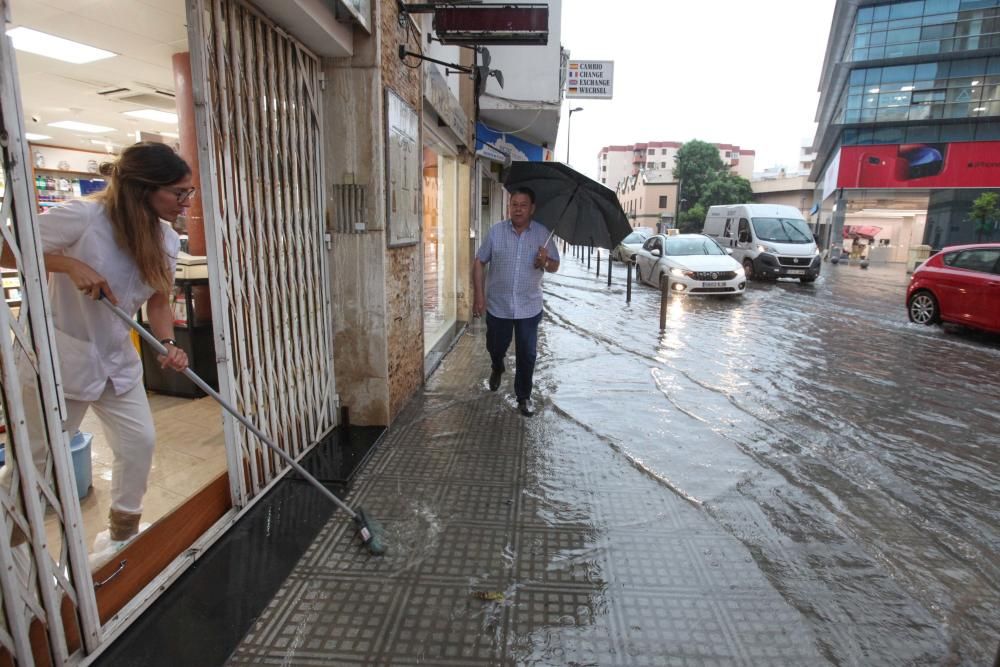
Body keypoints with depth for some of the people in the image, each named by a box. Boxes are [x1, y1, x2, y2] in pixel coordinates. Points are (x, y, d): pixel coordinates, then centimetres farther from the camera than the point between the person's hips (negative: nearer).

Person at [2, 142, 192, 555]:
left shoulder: (165, 240, -5)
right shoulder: (83, 218, -23)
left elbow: (159, 301, 0)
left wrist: (168, 344, -16)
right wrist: (69, 264, -30)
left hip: (117, 358, 6)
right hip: (57, 355, -5)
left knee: (139, 441, 6)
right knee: (34, 456, 9)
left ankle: (121, 536, 26)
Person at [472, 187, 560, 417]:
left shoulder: (542, 234, -2)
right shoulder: (496, 231, -4)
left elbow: (555, 266, 5)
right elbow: (479, 262, 0)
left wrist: (546, 262, -19)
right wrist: (479, 295, -8)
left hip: (529, 307, 0)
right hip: (497, 305, 0)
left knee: (527, 354, 3)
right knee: (495, 347, 16)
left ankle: (523, 397, 22)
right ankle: (497, 369, 51)